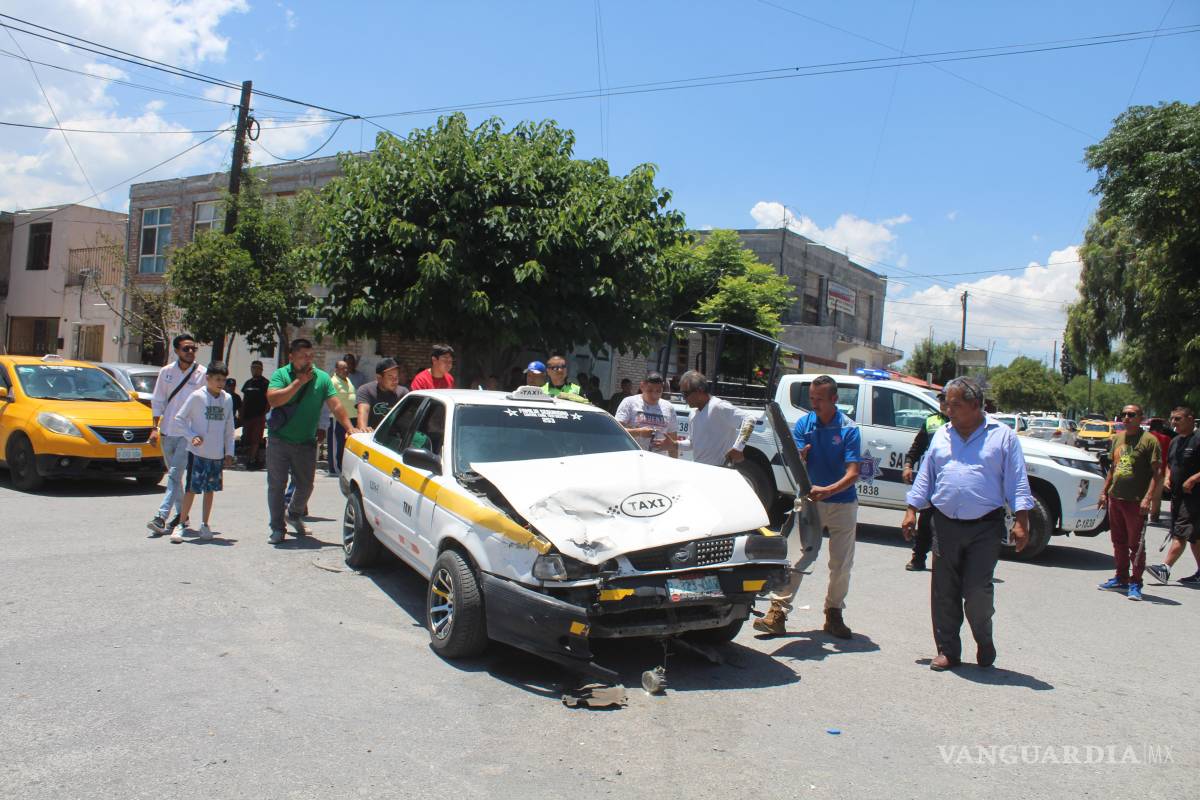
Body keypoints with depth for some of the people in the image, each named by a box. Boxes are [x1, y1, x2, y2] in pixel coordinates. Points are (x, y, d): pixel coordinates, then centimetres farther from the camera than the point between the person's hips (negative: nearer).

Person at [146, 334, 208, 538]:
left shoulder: (202, 374, -4)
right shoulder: (166, 372, 7)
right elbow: (158, 402, 12)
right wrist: (155, 428, 4)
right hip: (168, 431, 5)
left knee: (175, 474, -12)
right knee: (174, 475, 13)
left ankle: (162, 517, -17)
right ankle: (181, 515, 24)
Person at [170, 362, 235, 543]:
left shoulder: (227, 399, 6)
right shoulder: (197, 396, -7)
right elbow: (179, 418, -2)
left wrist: (229, 452, 9)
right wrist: (192, 436, -14)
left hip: (217, 454, 4)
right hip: (197, 452, -4)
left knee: (210, 490, 10)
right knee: (192, 489, -3)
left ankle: (205, 525, 20)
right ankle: (182, 525, 6)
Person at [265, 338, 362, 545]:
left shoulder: (322, 378, 0)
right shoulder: (281, 375, -4)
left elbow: (336, 406, -5)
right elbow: (273, 400, -21)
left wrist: (350, 428, -17)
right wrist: (299, 381, -20)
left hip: (306, 443, 2)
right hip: (279, 441, -2)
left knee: (306, 485, 11)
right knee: (276, 485, 1)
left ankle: (295, 514, 38)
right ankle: (277, 528, 13)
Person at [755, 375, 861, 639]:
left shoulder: (849, 428, -10)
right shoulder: (803, 424, -1)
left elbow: (852, 474, -16)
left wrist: (827, 490, -32)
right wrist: (801, 456, -29)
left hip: (843, 502, -1)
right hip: (810, 500, 1)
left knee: (841, 564, 7)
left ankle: (834, 614, 23)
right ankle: (777, 612, -5)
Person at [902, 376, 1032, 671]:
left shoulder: (1002, 436, 1)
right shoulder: (941, 435, 12)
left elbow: (1017, 482, -1)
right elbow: (924, 477, 17)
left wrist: (1021, 521, -8)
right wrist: (912, 510, 11)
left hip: (985, 528, -3)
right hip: (945, 525, 4)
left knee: (978, 591, -5)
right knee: (944, 593, 5)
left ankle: (984, 641, 23)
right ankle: (948, 650, 17)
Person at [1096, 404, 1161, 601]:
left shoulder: (1149, 440, -8)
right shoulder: (1117, 439, 13)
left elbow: (1156, 473, -12)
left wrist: (1148, 498, -20)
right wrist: (1104, 491, 17)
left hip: (1136, 502, -7)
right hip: (1115, 498, 7)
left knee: (1136, 545, -1)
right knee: (1119, 542, 14)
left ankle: (1135, 584, 6)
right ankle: (1121, 579, 24)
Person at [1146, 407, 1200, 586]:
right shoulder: (1175, 441, 16)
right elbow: (1169, 465, 28)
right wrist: (1167, 477, 9)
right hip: (1177, 495, 9)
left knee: (1180, 534, -12)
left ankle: (1165, 568, -17)